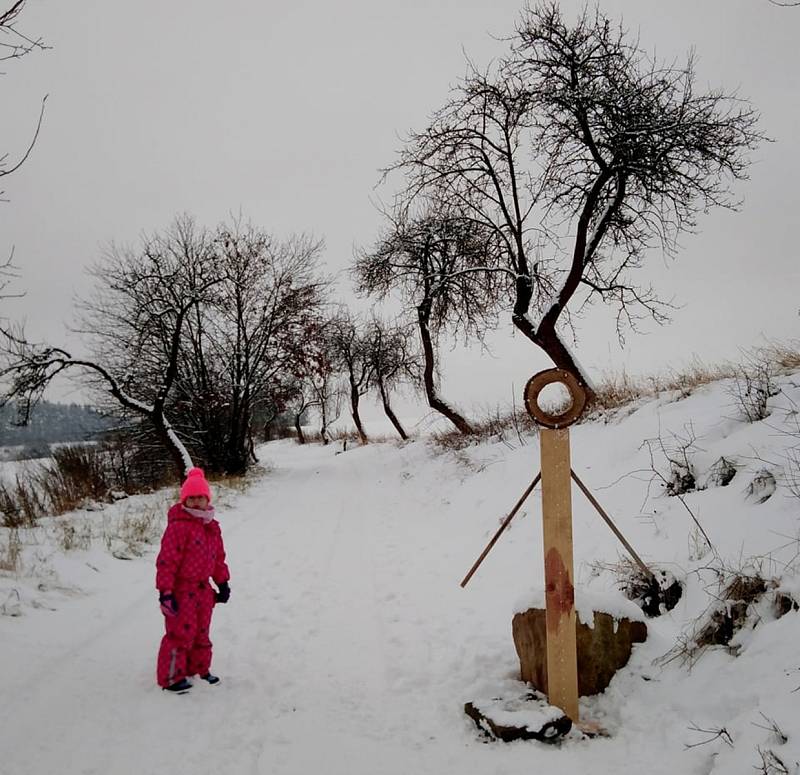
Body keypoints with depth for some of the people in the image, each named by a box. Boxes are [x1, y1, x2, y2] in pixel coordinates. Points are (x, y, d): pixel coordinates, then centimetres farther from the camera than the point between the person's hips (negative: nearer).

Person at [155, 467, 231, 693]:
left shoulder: (212, 526, 7)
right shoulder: (178, 526, -19)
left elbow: (218, 557, 17)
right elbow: (166, 560, -20)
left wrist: (222, 582, 18)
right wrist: (165, 591, -22)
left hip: (203, 588, 8)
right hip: (181, 589, -8)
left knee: (201, 631, 19)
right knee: (180, 632, -2)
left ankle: (199, 668, 35)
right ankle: (170, 678, 11)